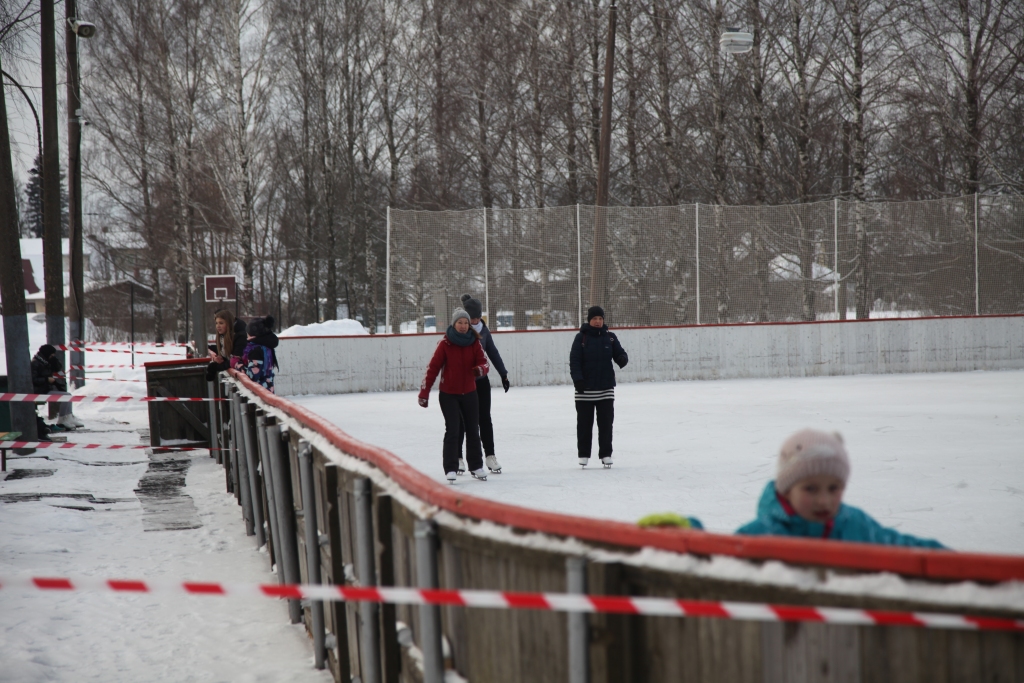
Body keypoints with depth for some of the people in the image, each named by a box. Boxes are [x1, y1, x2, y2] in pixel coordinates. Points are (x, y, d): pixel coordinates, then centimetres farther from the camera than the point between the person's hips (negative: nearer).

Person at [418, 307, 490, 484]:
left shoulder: (474, 342, -2)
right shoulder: (445, 343, -12)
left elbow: (483, 362, -5)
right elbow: (433, 367, -11)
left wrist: (481, 369, -31)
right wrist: (424, 393, -14)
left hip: (469, 393, 4)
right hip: (448, 394, -4)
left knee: (473, 430, 12)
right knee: (452, 431, -9)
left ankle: (476, 467, 25)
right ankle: (450, 469, -4)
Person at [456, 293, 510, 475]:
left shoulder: (483, 330, 2)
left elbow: (493, 353, 9)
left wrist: (503, 374, 9)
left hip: (481, 380, 4)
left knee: (485, 418, 5)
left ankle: (490, 456, 9)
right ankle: (458, 458, 13)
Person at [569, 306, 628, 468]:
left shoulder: (610, 337, 6)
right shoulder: (581, 338, -3)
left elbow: (619, 354, 6)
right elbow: (574, 360, -8)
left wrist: (622, 359, -18)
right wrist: (577, 379, -20)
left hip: (606, 387, 2)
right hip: (585, 388, -2)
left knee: (606, 422, 4)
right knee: (584, 423, 5)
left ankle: (606, 454, 13)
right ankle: (583, 454, 15)